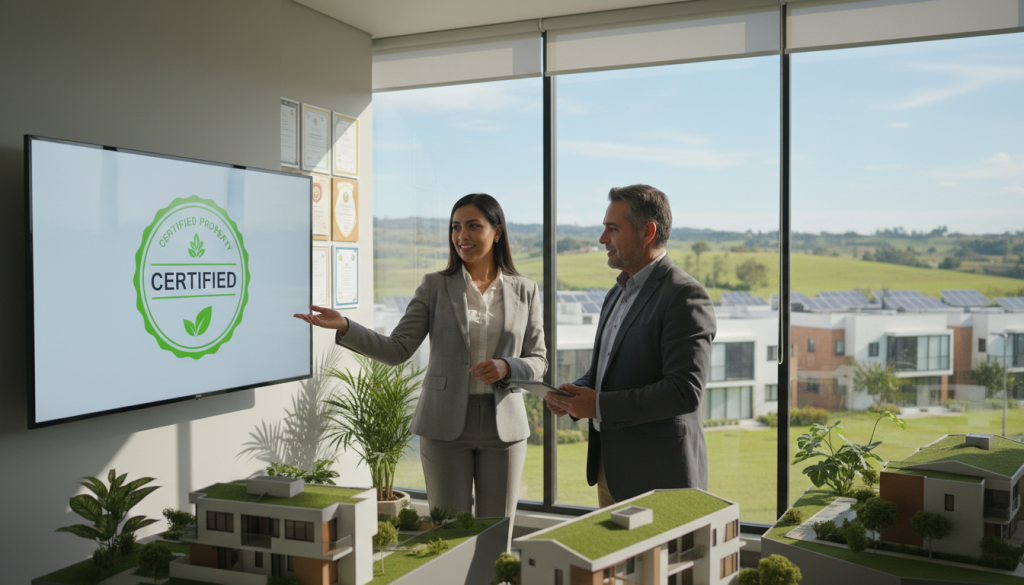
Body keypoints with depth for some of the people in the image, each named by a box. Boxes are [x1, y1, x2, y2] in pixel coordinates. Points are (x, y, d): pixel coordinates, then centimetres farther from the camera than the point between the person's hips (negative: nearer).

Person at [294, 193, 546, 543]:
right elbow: (397, 350, -6)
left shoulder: (524, 292, 4)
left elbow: (538, 360, 6)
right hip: (446, 424, -1)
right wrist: (344, 327, -19)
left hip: (503, 423, 1)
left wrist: (506, 367, -15)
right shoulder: (435, 286, 1)